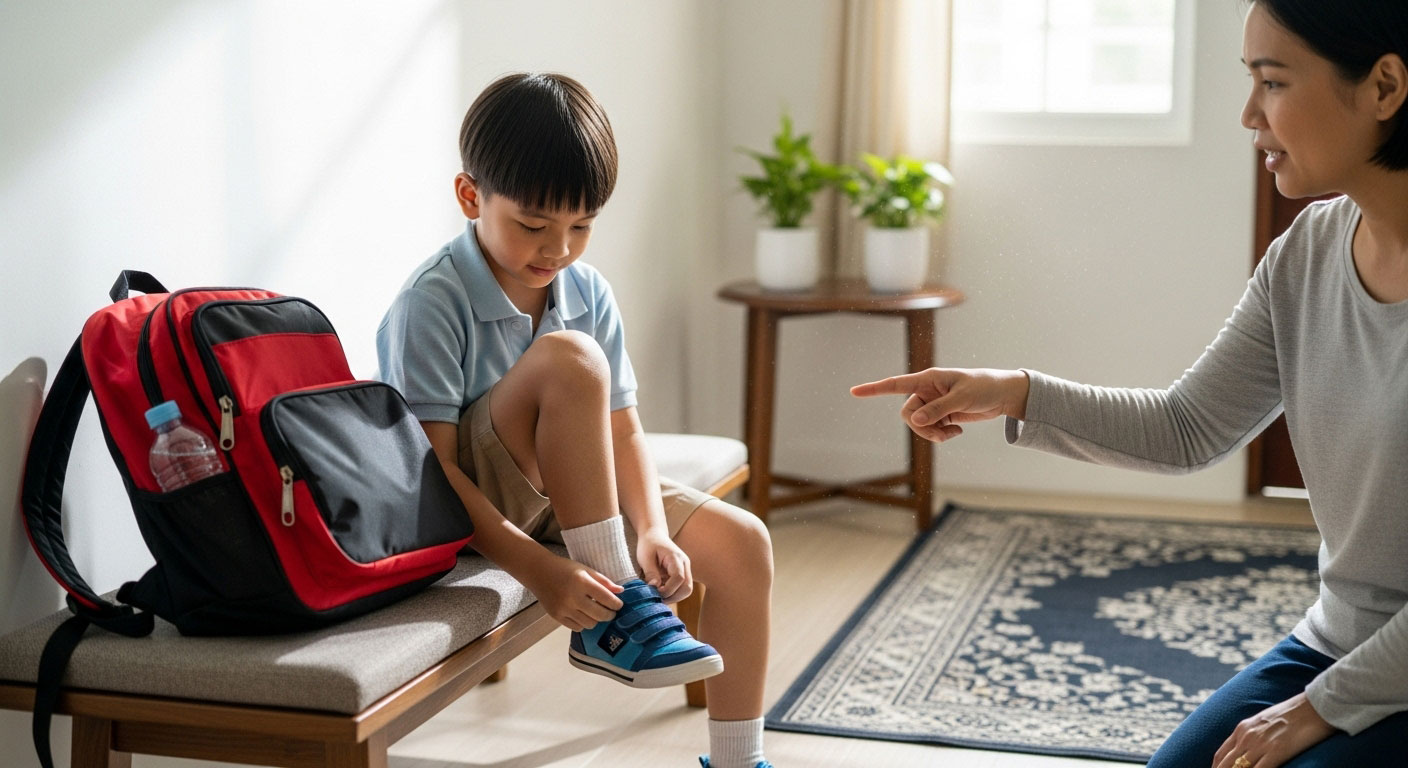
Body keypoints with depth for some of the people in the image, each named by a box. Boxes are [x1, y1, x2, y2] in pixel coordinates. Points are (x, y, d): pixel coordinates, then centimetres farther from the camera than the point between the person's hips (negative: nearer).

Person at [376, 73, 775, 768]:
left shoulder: (588, 293, -2)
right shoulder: (433, 303, -21)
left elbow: (622, 430, 0)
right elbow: (432, 468, -24)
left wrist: (653, 530, -18)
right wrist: (538, 569, -33)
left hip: (578, 496, 7)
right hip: (464, 503, -7)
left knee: (742, 543, -7)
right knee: (570, 359, -32)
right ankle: (616, 610, -25)